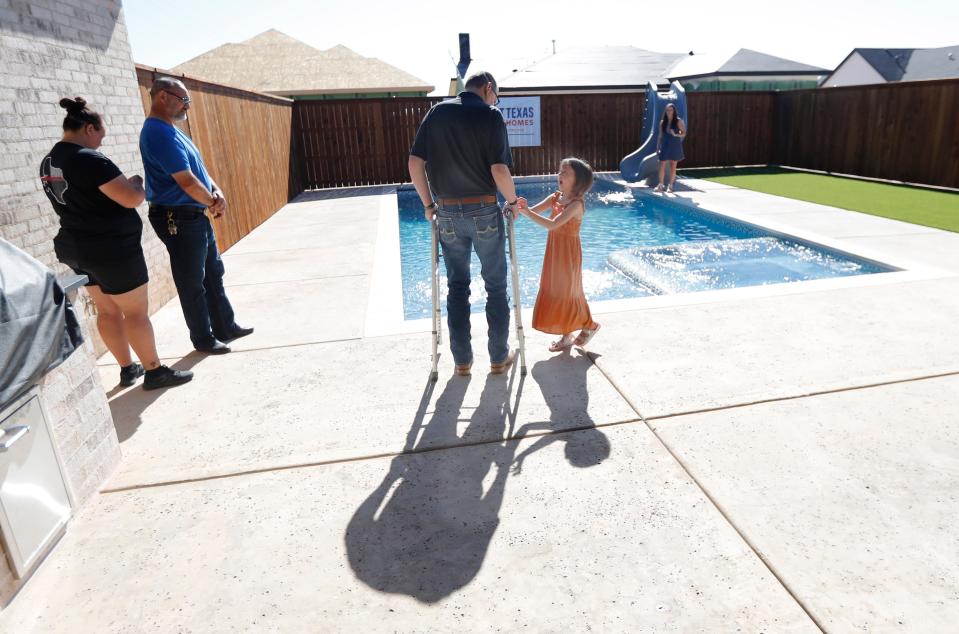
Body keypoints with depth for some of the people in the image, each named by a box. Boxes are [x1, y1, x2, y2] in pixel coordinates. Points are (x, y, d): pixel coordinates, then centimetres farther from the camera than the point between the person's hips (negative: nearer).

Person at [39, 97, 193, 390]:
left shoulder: (48, 163, 9)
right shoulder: (88, 159, -20)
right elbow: (131, 198, -23)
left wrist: (122, 184, 16)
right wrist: (137, 183, -2)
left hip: (77, 247, 9)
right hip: (112, 248, -9)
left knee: (108, 311, 16)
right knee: (136, 312, 1)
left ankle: (128, 368, 26)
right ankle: (155, 371, 9)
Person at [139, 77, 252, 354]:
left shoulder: (171, 130, 14)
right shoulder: (158, 133, -19)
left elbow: (198, 170, 14)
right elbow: (186, 181, -24)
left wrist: (217, 192, -5)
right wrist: (214, 202, -8)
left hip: (197, 216, 10)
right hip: (179, 219, -10)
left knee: (214, 274, 17)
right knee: (192, 283, 2)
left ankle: (225, 327, 29)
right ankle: (203, 338, 16)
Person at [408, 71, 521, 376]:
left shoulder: (437, 112, 6)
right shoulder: (490, 115, -6)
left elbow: (415, 163, 1)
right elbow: (499, 170, -14)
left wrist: (428, 204, 10)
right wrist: (513, 201, 2)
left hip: (447, 213, 3)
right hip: (484, 212, -3)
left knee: (457, 286, 13)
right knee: (495, 285, 10)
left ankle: (462, 360, 19)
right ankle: (499, 358, 18)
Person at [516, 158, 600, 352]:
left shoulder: (576, 204, -21)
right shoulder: (555, 197, 2)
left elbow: (552, 224, -32)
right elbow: (534, 210, -5)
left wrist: (527, 212, -38)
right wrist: (521, 208, -27)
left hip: (568, 253, -8)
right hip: (554, 250, 8)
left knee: (568, 292, 6)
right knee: (555, 291, 13)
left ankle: (589, 326, 29)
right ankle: (566, 335, 25)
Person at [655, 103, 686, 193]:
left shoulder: (678, 121, -5)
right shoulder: (662, 122, 5)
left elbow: (684, 133, -4)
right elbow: (660, 135, 9)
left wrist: (675, 135, -22)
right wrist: (657, 147, 5)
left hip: (675, 146, -2)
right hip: (665, 146, 2)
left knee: (673, 167, 3)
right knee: (662, 166, -2)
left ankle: (670, 186, 9)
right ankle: (660, 185, 6)